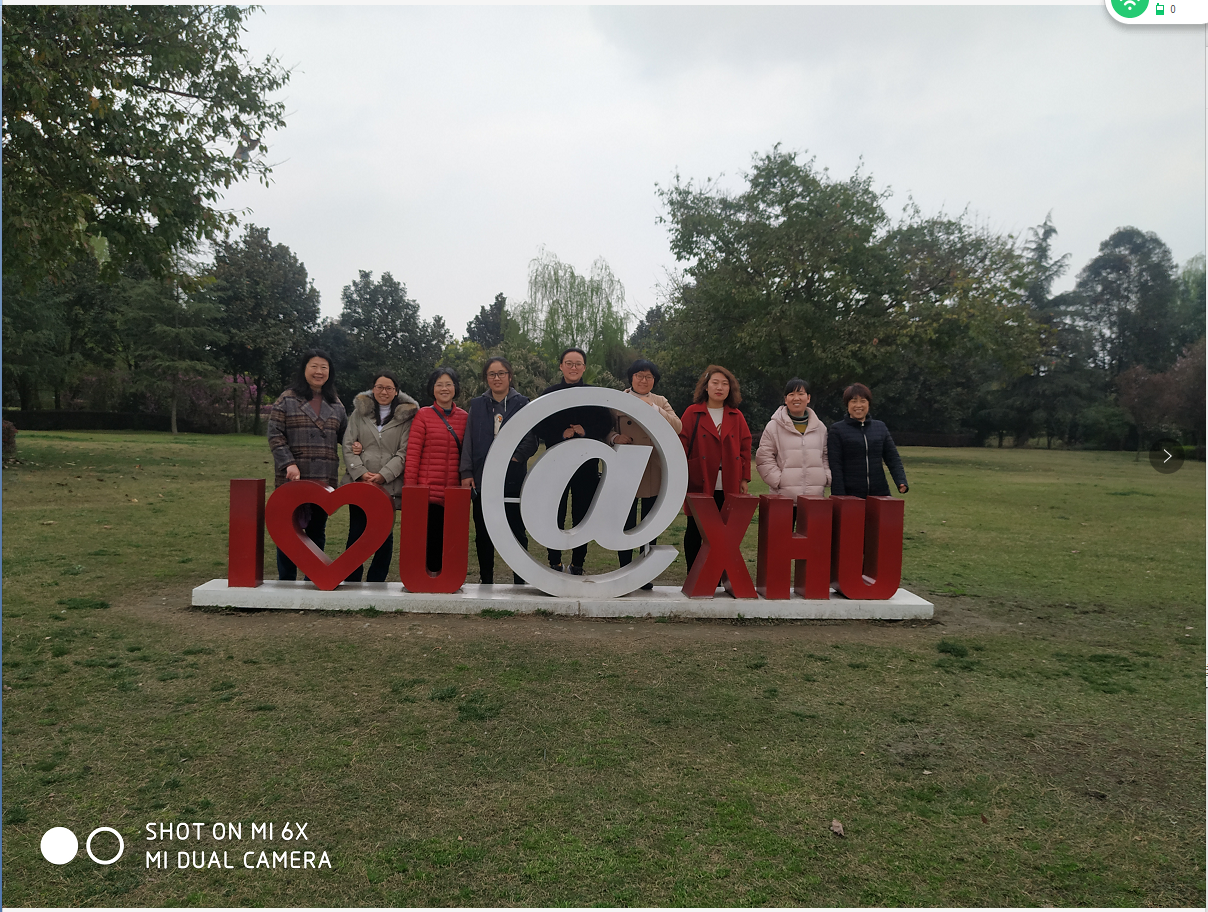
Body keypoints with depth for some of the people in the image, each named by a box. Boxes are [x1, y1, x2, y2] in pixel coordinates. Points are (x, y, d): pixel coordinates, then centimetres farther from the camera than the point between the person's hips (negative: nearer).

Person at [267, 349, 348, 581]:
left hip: (324, 481, 4)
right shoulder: (287, 400, 2)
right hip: (292, 480, -3)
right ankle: (286, 581, 13)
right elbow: (275, 435, -4)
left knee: (317, 532, 10)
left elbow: (344, 434, 21)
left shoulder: (336, 405, 14)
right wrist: (289, 464, -15)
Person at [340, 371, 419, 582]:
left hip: (389, 486, -1)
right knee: (356, 533, 4)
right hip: (359, 484, 1)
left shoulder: (406, 416, 5)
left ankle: (376, 582, 14)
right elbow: (348, 446, 4)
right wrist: (361, 472, -10)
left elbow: (404, 453, -2)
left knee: (385, 536, 3)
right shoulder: (359, 412, 10)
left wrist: (383, 475, -13)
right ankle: (351, 582, 13)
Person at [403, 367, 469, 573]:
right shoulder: (423, 415, 2)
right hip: (428, 491, -3)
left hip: (454, 492, 3)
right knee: (430, 537, -1)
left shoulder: (464, 417, 10)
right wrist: (410, 488, -6)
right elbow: (412, 453, -2)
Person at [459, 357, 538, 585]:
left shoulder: (522, 404, 5)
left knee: (516, 532, 0)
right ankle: (486, 581, 18)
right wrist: (466, 472, -1)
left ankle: (519, 581, 9)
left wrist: (515, 457, -13)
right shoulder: (477, 405, 12)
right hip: (482, 479, 2)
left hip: (513, 479, -2)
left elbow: (531, 440, 1)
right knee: (483, 534, 7)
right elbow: (468, 440, 8)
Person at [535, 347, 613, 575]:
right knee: (555, 516, -1)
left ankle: (577, 564, 13)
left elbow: (606, 425, 3)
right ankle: (555, 563, 8)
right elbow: (540, 428, 1)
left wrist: (586, 431, -13)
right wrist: (561, 434, -14)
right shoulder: (548, 394, 8)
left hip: (587, 464, 1)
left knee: (582, 516, 3)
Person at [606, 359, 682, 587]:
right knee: (625, 525, 1)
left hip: (654, 475, 2)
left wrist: (653, 408, -13)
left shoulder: (661, 402, 11)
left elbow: (677, 427, -5)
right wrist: (615, 437, -17)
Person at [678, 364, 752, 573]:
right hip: (699, 485, -2)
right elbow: (681, 446, -1)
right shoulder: (693, 413, 2)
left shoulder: (736, 416, 11)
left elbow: (745, 447, 10)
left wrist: (744, 478, 4)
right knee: (694, 532, 5)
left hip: (729, 487, 2)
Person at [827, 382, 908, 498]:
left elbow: (892, 458, 9)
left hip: (879, 493, 3)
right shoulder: (837, 430, 1)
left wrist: (901, 482, -8)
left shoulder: (880, 427, 12)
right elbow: (835, 466, -4)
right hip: (849, 495, -3)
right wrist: (839, 496, -12)